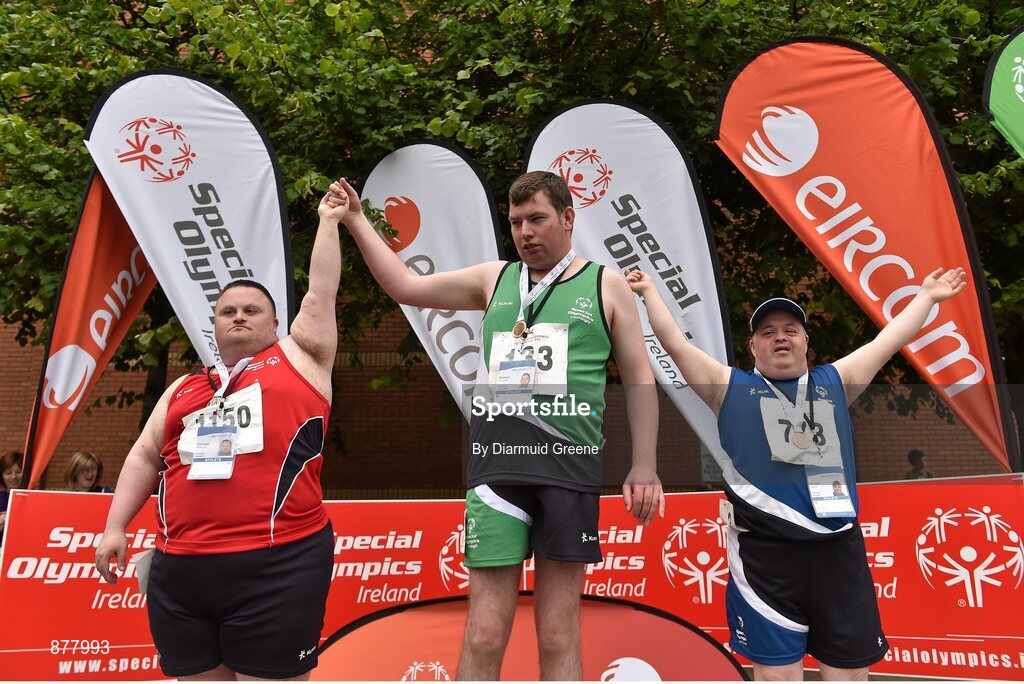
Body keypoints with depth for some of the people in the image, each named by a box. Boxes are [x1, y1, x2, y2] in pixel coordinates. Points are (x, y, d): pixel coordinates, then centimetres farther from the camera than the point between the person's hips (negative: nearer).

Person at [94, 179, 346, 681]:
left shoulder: (299, 359, 9)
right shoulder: (184, 388, 21)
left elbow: (321, 292, 8)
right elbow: (145, 457, 22)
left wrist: (329, 222, 15)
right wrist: (115, 526, 15)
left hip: (278, 564, -5)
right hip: (180, 569, 5)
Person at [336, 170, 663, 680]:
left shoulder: (606, 285, 10)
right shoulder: (494, 279, 17)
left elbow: (639, 380, 9)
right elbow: (406, 287, 19)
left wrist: (644, 467, 2)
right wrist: (356, 221, 18)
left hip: (569, 469, -1)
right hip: (496, 467, 2)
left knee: (559, 641, 6)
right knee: (483, 639, 1)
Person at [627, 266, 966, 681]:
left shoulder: (835, 381, 19)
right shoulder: (731, 387, 10)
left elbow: (889, 341, 26)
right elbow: (675, 343, 7)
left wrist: (926, 296, 34)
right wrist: (649, 291, 12)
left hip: (839, 547, 3)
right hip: (765, 551, -3)